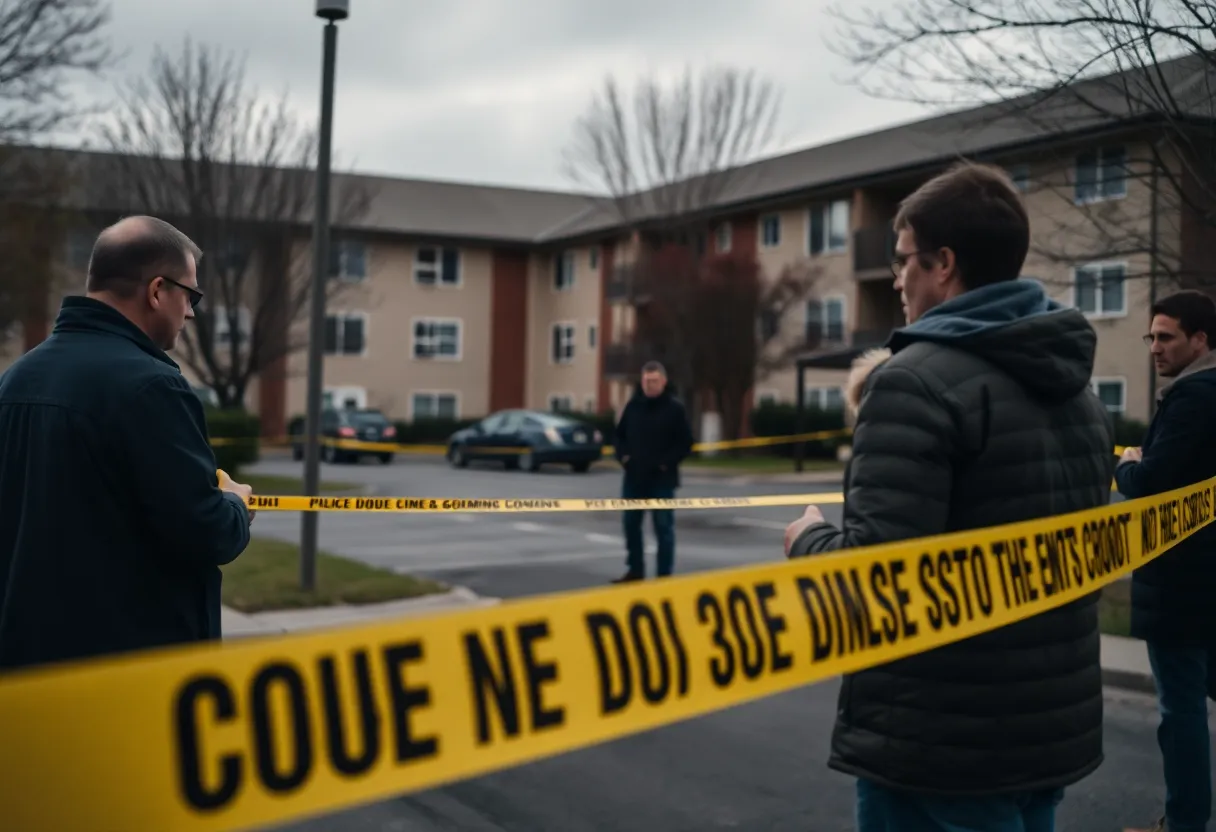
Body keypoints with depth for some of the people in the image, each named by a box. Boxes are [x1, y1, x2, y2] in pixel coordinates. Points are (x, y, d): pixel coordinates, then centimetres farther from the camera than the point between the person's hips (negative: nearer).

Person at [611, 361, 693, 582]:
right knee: (631, 524, 11)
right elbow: (619, 435, 16)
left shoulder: (674, 408, -5)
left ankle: (664, 574, 6)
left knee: (663, 527, 0)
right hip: (634, 477, 5)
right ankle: (635, 570, 23)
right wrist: (622, 455, -1)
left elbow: (685, 443, -5)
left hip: (662, 479, -5)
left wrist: (666, 463, -14)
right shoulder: (633, 405, 7)